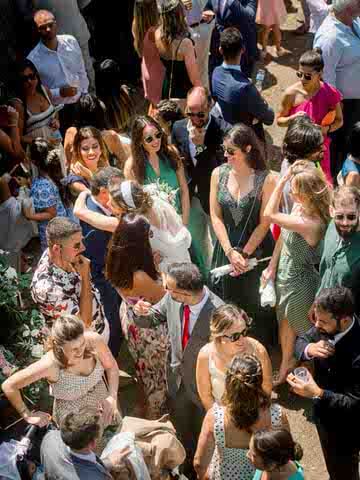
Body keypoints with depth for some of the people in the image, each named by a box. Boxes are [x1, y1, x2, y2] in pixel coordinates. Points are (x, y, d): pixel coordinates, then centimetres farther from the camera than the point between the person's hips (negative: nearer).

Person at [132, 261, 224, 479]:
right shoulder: (171, 298, -21)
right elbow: (154, 319, -3)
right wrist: (143, 313, -25)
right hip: (178, 377, 5)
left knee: (206, 431, 23)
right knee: (181, 427, 29)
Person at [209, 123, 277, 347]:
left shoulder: (267, 179, -15)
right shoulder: (218, 174, -4)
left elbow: (264, 223, -11)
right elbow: (215, 216, -3)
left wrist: (244, 254, -13)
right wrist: (231, 252, -11)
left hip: (257, 250, -3)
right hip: (226, 248, 3)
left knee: (255, 305, 10)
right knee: (227, 304, 16)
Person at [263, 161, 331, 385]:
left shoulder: (311, 224, -35)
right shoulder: (300, 207, -11)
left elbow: (270, 214, -28)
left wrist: (282, 181, -26)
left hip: (298, 283, -8)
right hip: (285, 274, 8)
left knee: (296, 325, 19)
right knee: (285, 322, 26)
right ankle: (286, 364, 49)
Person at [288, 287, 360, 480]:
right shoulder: (326, 326, -18)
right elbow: (300, 341, -2)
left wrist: (317, 394, -39)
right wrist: (309, 348, -24)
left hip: (343, 428, -6)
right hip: (323, 412, 6)